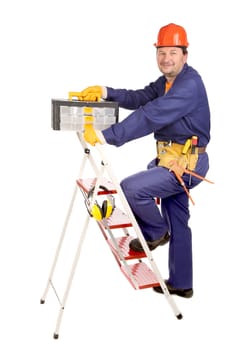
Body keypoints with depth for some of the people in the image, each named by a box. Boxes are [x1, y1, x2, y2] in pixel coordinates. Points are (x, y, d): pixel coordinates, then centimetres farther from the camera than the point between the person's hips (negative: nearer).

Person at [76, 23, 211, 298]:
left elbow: (150, 116, -29)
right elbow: (139, 99, 6)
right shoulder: (166, 82, 13)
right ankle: (181, 283, 29)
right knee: (178, 223, 15)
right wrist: (106, 92, -10)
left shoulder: (189, 85, -20)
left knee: (131, 188, -18)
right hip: (173, 160, 10)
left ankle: (156, 232, 9)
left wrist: (106, 136, -31)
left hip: (186, 163, -10)